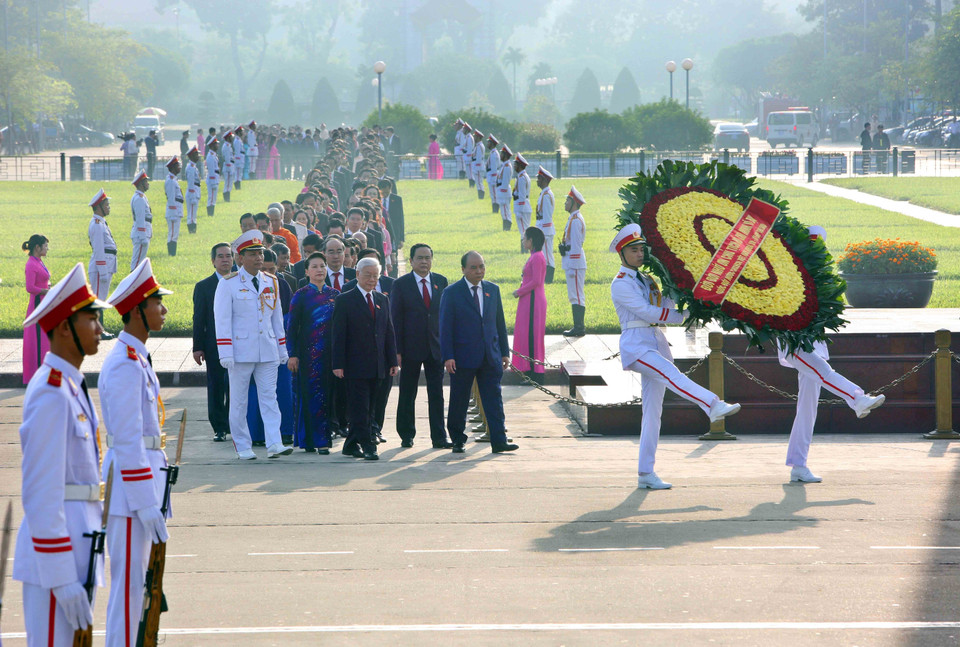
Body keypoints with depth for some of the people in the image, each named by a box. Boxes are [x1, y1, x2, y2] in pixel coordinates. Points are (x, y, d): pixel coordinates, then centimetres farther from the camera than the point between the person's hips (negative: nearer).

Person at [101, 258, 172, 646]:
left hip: (145, 476, 10)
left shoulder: (138, 359, 13)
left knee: (135, 583, 15)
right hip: (131, 484, -10)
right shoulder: (124, 366, -19)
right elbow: (127, 442, -22)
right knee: (128, 584, -5)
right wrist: (147, 506, -21)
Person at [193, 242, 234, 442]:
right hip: (214, 346, -1)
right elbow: (199, 319, 2)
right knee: (216, 388, 2)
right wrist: (198, 347, -4)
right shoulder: (203, 287, 4)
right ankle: (219, 428, 9)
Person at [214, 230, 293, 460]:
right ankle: (242, 447, 10)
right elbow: (222, 320, -8)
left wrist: (283, 349, 14)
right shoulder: (228, 284, -5)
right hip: (241, 351, -4)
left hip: (268, 351, 4)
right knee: (239, 401, 4)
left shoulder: (271, 282, 10)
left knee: (269, 397, -2)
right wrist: (225, 353, -15)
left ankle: (274, 444, -7)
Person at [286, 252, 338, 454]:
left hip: (330, 352, 4)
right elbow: (292, 326, -3)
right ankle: (317, 440, -5)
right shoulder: (300, 295, -1)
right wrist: (292, 355, -10)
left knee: (328, 394, 3)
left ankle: (322, 439, 9)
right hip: (308, 352, -4)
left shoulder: (334, 295, 10)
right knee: (312, 394, -6)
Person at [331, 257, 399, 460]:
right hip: (356, 365, -6)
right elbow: (338, 335, -6)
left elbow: (389, 332, 15)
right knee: (360, 409, -8)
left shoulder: (382, 300, 14)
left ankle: (351, 445, 18)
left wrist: (393, 361, 8)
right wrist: (338, 364, -12)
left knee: (368, 408, 9)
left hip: (377, 367, 6)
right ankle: (368, 446, -8)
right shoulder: (345, 300, -3)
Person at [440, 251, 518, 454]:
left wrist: (504, 352, 10)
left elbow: (500, 323, 14)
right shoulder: (451, 293, -3)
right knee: (459, 401, 5)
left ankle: (499, 441, -3)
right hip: (463, 358, -3)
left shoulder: (493, 290, 10)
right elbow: (445, 327, -5)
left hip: (490, 357, 3)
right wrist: (448, 356, -13)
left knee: (494, 399, -2)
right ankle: (458, 440, 17)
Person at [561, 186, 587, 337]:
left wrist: (573, 268, -19)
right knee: (574, 296, 12)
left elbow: (576, 245, -19)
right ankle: (578, 327, 16)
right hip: (572, 264, 10)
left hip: (575, 264, -10)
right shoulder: (574, 218, 15)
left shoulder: (576, 221, -16)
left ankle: (579, 328, -5)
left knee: (576, 296, -7)